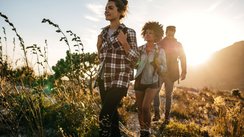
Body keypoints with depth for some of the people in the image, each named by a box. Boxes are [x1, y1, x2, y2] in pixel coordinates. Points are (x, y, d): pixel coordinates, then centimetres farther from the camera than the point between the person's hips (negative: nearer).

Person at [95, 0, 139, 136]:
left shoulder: (128, 32, -7)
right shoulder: (104, 32, 10)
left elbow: (135, 59, -8)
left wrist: (124, 43, -20)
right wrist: (99, 45, 0)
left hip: (120, 79, -6)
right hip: (104, 78, 6)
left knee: (104, 116, -11)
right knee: (111, 112, 13)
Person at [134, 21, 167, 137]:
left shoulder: (160, 51, -8)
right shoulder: (139, 49, -3)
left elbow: (164, 69, -4)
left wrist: (157, 64, -25)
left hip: (152, 82, -2)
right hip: (139, 81, 3)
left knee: (145, 107, -17)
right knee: (140, 109, 9)